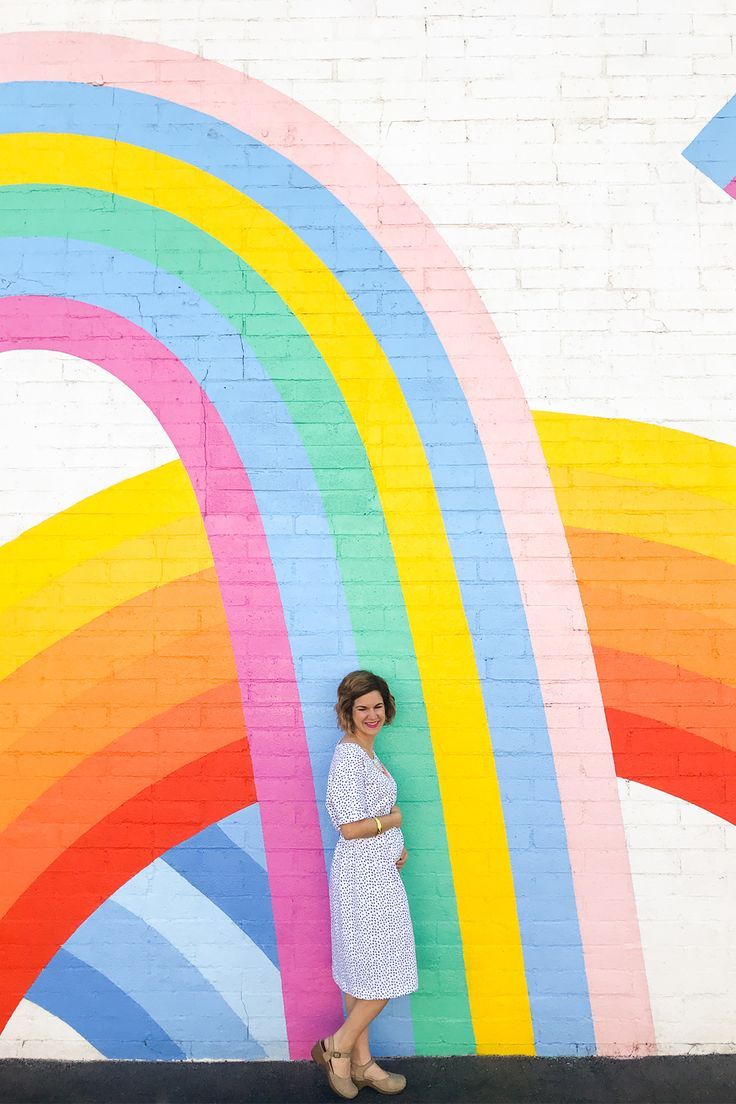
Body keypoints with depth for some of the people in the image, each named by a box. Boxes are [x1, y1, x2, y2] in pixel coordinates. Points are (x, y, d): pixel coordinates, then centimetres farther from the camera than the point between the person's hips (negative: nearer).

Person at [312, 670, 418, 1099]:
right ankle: (337, 1047, 19)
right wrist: (396, 818, -9)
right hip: (364, 876, -9)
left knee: (366, 975, 18)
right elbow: (351, 827, -24)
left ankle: (360, 1061, 31)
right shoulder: (348, 755, -20)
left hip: (378, 872, 10)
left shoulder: (367, 752, 10)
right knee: (384, 975, 1)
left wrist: (398, 845, 2)